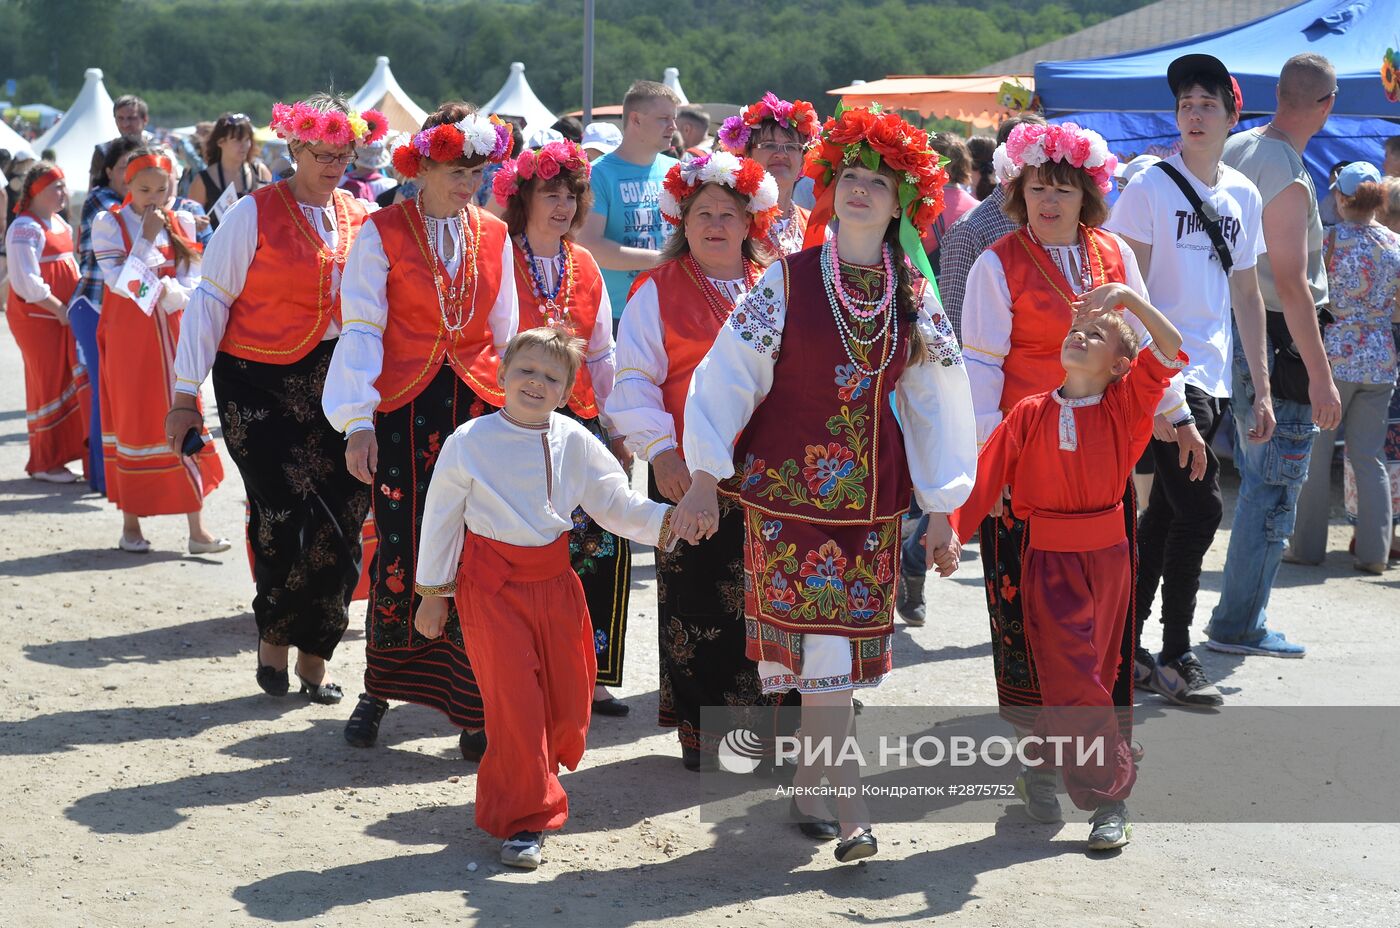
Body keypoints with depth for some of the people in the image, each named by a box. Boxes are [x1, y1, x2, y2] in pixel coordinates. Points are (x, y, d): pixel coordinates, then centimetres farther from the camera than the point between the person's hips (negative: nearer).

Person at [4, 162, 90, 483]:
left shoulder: (59, 223, 14)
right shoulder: (25, 228, -14)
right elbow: (26, 282, -20)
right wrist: (59, 309, -17)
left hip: (64, 314, 8)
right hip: (36, 316, -8)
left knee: (72, 379, 6)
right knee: (48, 384, -2)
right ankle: (44, 463, 8)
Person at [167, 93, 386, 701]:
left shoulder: (362, 220, 9)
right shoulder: (255, 214, -2)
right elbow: (211, 300, -3)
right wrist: (186, 394, -7)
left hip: (338, 382, 4)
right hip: (261, 384, -4)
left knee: (341, 521, -1)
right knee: (285, 516, -10)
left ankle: (314, 654, 15)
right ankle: (273, 638, 15)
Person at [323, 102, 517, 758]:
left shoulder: (493, 236, 11)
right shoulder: (382, 233, 0)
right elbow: (361, 329, -5)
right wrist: (358, 421, -13)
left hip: (478, 407, 2)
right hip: (403, 408, -2)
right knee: (400, 553, -3)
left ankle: (473, 708, 1)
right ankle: (379, 691, 17)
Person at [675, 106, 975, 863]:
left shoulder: (914, 296, 5)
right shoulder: (789, 279, -4)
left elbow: (934, 404, 9)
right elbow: (729, 376, -3)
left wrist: (941, 510, 7)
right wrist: (705, 479, -7)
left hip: (870, 493, 3)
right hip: (787, 484, -3)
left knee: (828, 644, 6)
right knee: (820, 644, -7)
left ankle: (807, 784, 23)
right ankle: (850, 807, -5)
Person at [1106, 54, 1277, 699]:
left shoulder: (1243, 195, 13)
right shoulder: (1150, 187, -7)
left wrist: (1261, 389, 15)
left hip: (1213, 379, 6)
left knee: (1166, 512, 10)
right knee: (1200, 508, -10)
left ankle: (1125, 649, 19)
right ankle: (1175, 657, 2)